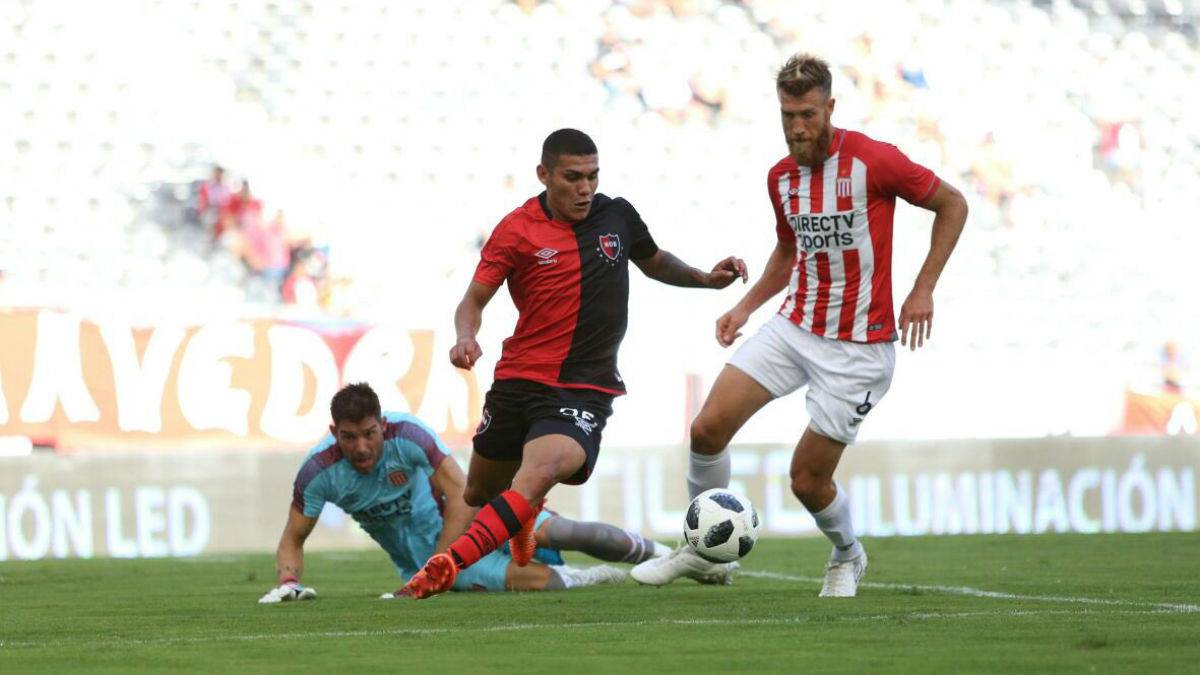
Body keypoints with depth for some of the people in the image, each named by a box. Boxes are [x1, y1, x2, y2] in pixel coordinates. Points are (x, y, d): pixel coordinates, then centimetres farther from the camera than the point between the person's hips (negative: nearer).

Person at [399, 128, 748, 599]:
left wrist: (707, 278, 12)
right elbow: (474, 299, -2)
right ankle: (523, 515, 54)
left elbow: (655, 262, 27)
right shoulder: (516, 231, -4)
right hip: (518, 380, 1)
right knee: (478, 494, 16)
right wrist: (466, 339, -24)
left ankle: (448, 567, -37)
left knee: (539, 476, -30)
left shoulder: (617, 216, 6)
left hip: (585, 390, -1)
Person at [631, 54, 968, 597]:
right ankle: (702, 550, 9)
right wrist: (746, 305, 9)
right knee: (709, 427, -10)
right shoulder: (781, 177, 5)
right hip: (794, 326, 6)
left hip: (857, 345, -5)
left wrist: (923, 289, -9)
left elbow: (952, 204, -3)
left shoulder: (873, 160, -14)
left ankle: (847, 556, 29)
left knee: (808, 481, -3)